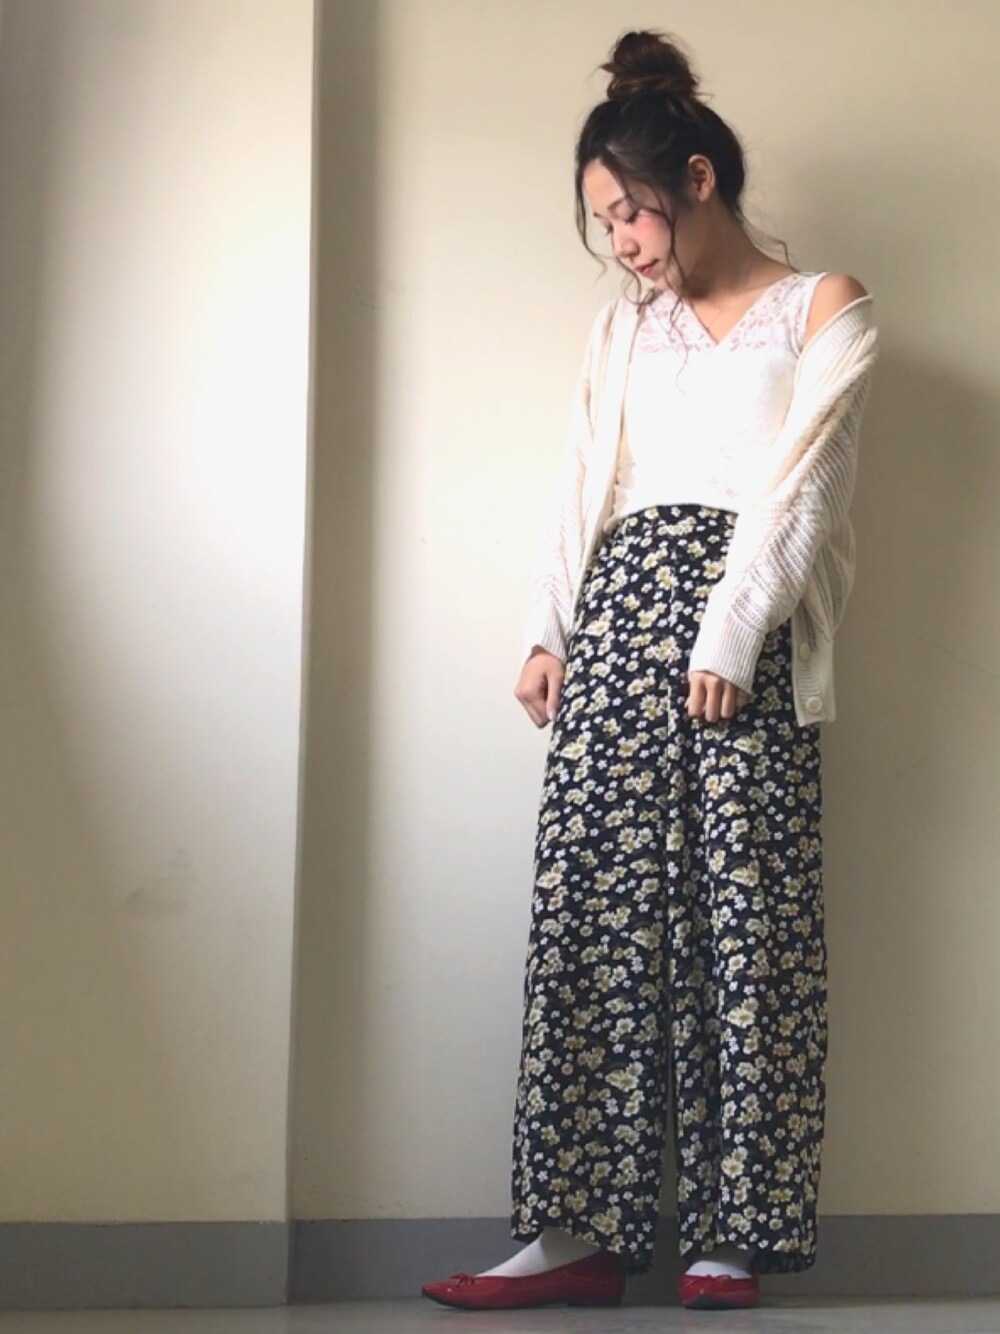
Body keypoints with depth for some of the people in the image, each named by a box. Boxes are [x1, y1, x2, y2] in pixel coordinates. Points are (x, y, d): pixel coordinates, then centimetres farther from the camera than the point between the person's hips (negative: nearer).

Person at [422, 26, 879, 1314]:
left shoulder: (824, 310, 8)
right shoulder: (623, 327, 22)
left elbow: (798, 483, -3)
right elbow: (582, 482, 15)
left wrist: (729, 634, -13)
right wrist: (549, 629, 3)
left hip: (746, 632, -4)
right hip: (617, 616, 4)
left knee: (743, 912, -7)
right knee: (588, 908, -5)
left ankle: (729, 1232, -3)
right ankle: (583, 1228, -6)